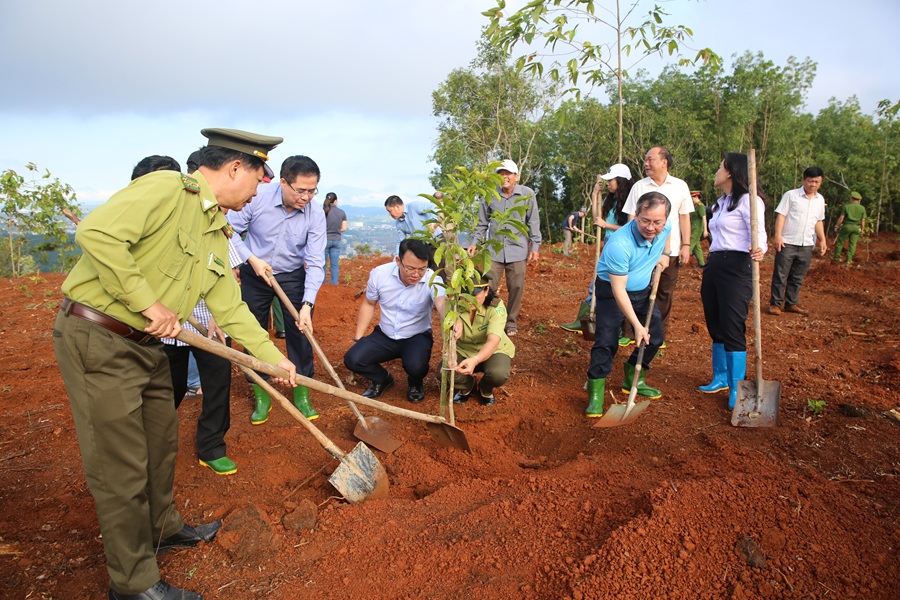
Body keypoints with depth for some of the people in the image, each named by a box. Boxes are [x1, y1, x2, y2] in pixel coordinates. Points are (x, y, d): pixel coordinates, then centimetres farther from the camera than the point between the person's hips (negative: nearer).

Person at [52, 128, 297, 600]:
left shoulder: (218, 232, 10)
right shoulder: (166, 189, -17)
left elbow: (228, 307, 14)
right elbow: (97, 233, -31)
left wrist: (274, 357, 14)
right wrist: (149, 302, -24)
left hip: (147, 346, 9)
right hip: (96, 339, -9)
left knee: (161, 444, 22)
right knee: (121, 465, 2)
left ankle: (161, 529, 46)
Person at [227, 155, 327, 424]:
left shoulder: (316, 213, -20)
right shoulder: (257, 196, -23)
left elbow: (315, 262, -21)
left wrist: (307, 304, -29)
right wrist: (252, 259, -21)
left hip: (293, 276, 0)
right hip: (254, 274, 0)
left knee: (300, 334, -2)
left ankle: (302, 397, 13)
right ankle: (261, 398, 21)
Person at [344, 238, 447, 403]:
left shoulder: (432, 280, -24)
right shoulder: (379, 273, -15)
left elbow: (442, 304, -46)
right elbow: (368, 304, 3)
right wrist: (358, 338, 2)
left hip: (417, 337, -3)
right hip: (385, 335, 3)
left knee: (416, 366, -33)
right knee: (352, 359, -17)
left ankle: (415, 384, 9)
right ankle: (382, 379, 18)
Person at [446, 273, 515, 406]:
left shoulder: (496, 307, -28)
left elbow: (493, 341, -42)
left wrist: (475, 360, -62)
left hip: (494, 351, -2)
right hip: (463, 350, 2)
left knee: (499, 373, -34)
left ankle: (485, 390, 5)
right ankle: (467, 387, 11)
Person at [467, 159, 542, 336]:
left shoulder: (527, 194, -2)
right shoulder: (491, 195, 2)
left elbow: (534, 222, 2)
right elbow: (482, 222, 11)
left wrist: (535, 246, -1)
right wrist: (474, 243, 6)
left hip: (518, 250, -1)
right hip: (494, 250, 1)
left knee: (516, 288, 5)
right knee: (488, 287, -1)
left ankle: (511, 322, 21)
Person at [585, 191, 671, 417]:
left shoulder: (665, 227, -14)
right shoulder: (619, 244, -35)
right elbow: (619, 290, -30)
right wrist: (637, 325, -29)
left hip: (643, 290, 7)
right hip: (612, 291, -7)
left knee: (655, 337, 8)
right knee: (606, 341, -15)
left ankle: (633, 379, 28)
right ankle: (595, 393, -6)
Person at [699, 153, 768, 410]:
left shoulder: (747, 200, -9)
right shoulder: (721, 202, 19)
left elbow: (758, 232, -19)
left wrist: (759, 251, -40)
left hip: (736, 267, -9)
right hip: (714, 266, 9)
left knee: (732, 329, -7)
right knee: (715, 327, 14)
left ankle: (736, 388, 2)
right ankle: (721, 378, 27)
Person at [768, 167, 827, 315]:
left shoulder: (820, 200, 13)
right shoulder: (791, 195, -4)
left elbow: (818, 221, 20)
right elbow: (781, 215, -9)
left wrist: (823, 240, 12)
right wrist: (777, 235, -18)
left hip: (807, 245, 5)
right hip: (787, 243, -5)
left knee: (797, 278, 11)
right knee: (780, 275, -1)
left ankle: (791, 303, 20)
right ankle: (775, 303, 7)